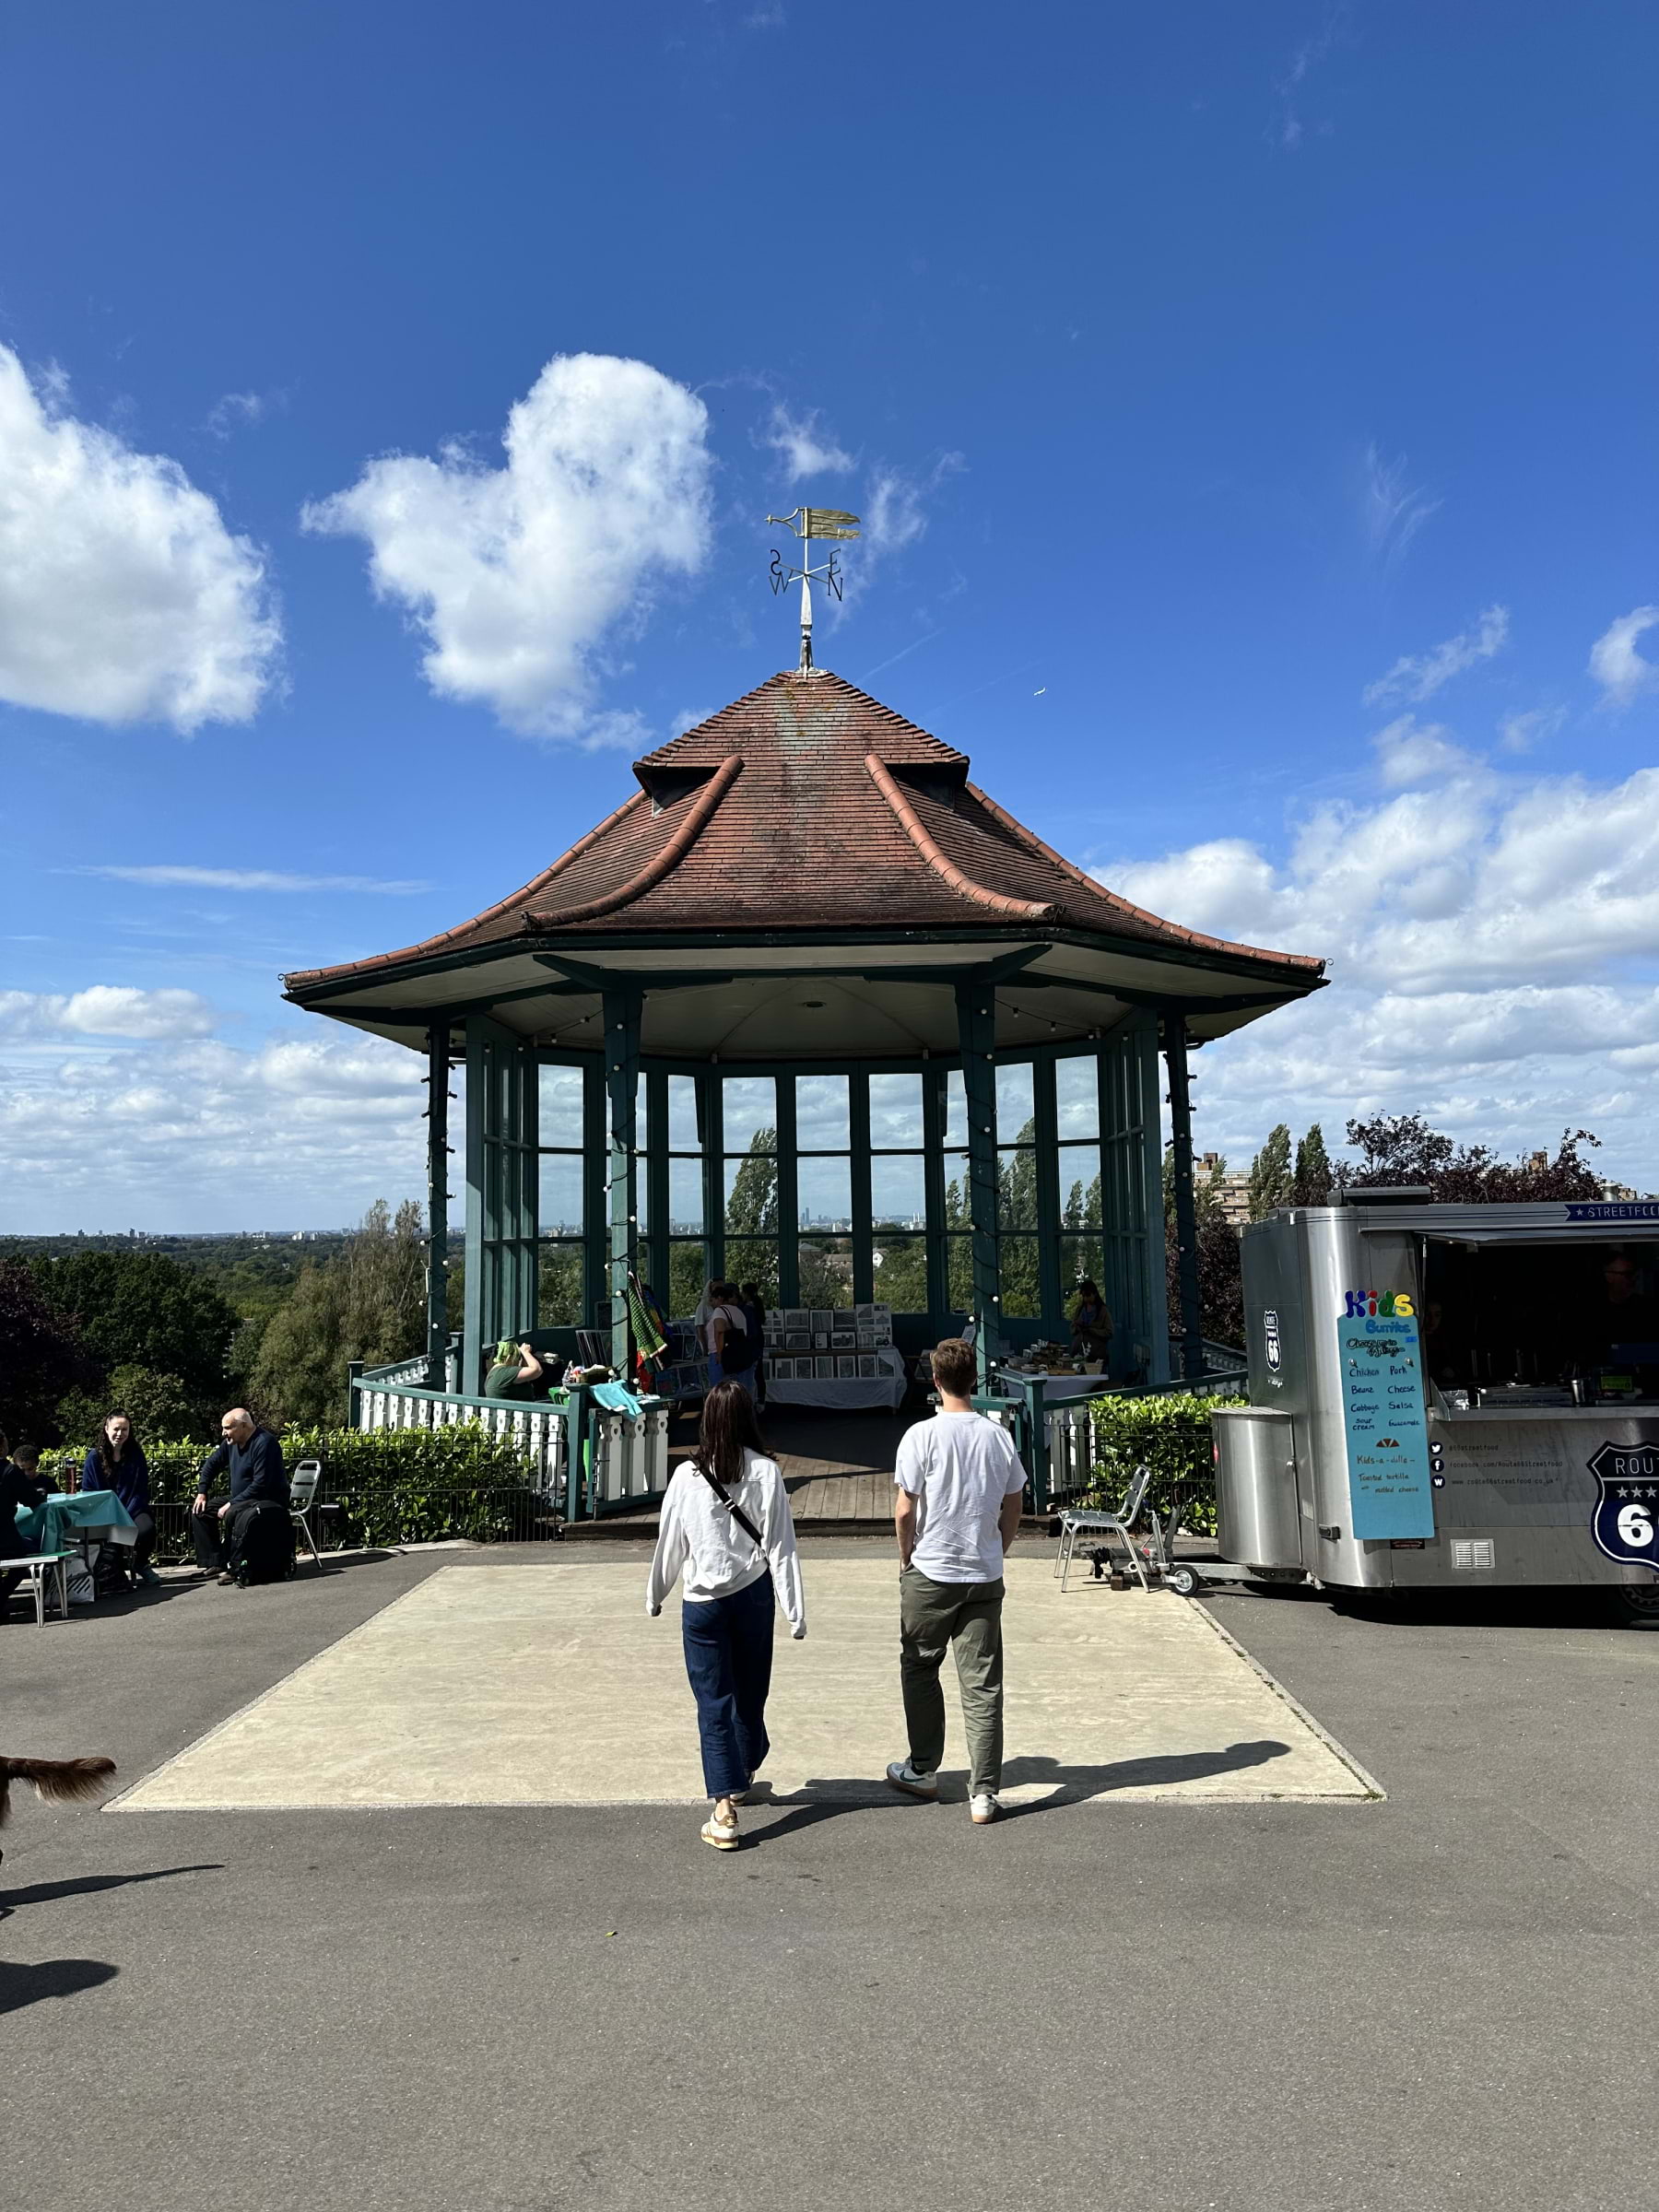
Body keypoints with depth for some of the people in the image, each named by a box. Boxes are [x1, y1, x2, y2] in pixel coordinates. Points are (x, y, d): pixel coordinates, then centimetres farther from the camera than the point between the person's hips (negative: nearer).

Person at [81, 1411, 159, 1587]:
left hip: (132, 1510, 0)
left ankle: (141, 1564, 3)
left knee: (146, 1528, -30)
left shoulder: (136, 1455, 2)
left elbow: (141, 1491, -1)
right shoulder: (94, 1457, 1)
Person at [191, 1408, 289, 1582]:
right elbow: (211, 1464, 21)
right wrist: (201, 1492, 11)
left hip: (269, 1501, -10)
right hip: (241, 1499, 10)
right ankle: (214, 1563, -2)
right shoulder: (231, 1442, 6)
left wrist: (231, 1504, -24)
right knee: (200, 1511, 4)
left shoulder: (263, 1443, -22)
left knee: (230, 1515, -34)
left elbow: (260, 1484, -27)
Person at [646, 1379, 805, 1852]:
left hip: (702, 1601, -1)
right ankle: (744, 1774, 40)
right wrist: (795, 1611, -3)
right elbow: (780, 1545, -8)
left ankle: (725, 1810, -2)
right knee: (750, 1692, 19)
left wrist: (655, 1596, 17)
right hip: (753, 1595, 1)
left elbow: (670, 1542, 1)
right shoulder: (765, 1472, -9)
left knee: (714, 1704, 3)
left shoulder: (687, 1476, -8)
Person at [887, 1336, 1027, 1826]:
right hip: (985, 1576, 3)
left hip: (930, 1574, -3)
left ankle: (923, 1771, 28)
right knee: (983, 1685, 6)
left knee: (920, 1670, 17)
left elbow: (905, 1511, -10)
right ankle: (983, 1793, 5)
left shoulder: (922, 1435, -13)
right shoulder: (999, 1436, -1)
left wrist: (906, 1559, 7)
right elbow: (1012, 1511, 6)